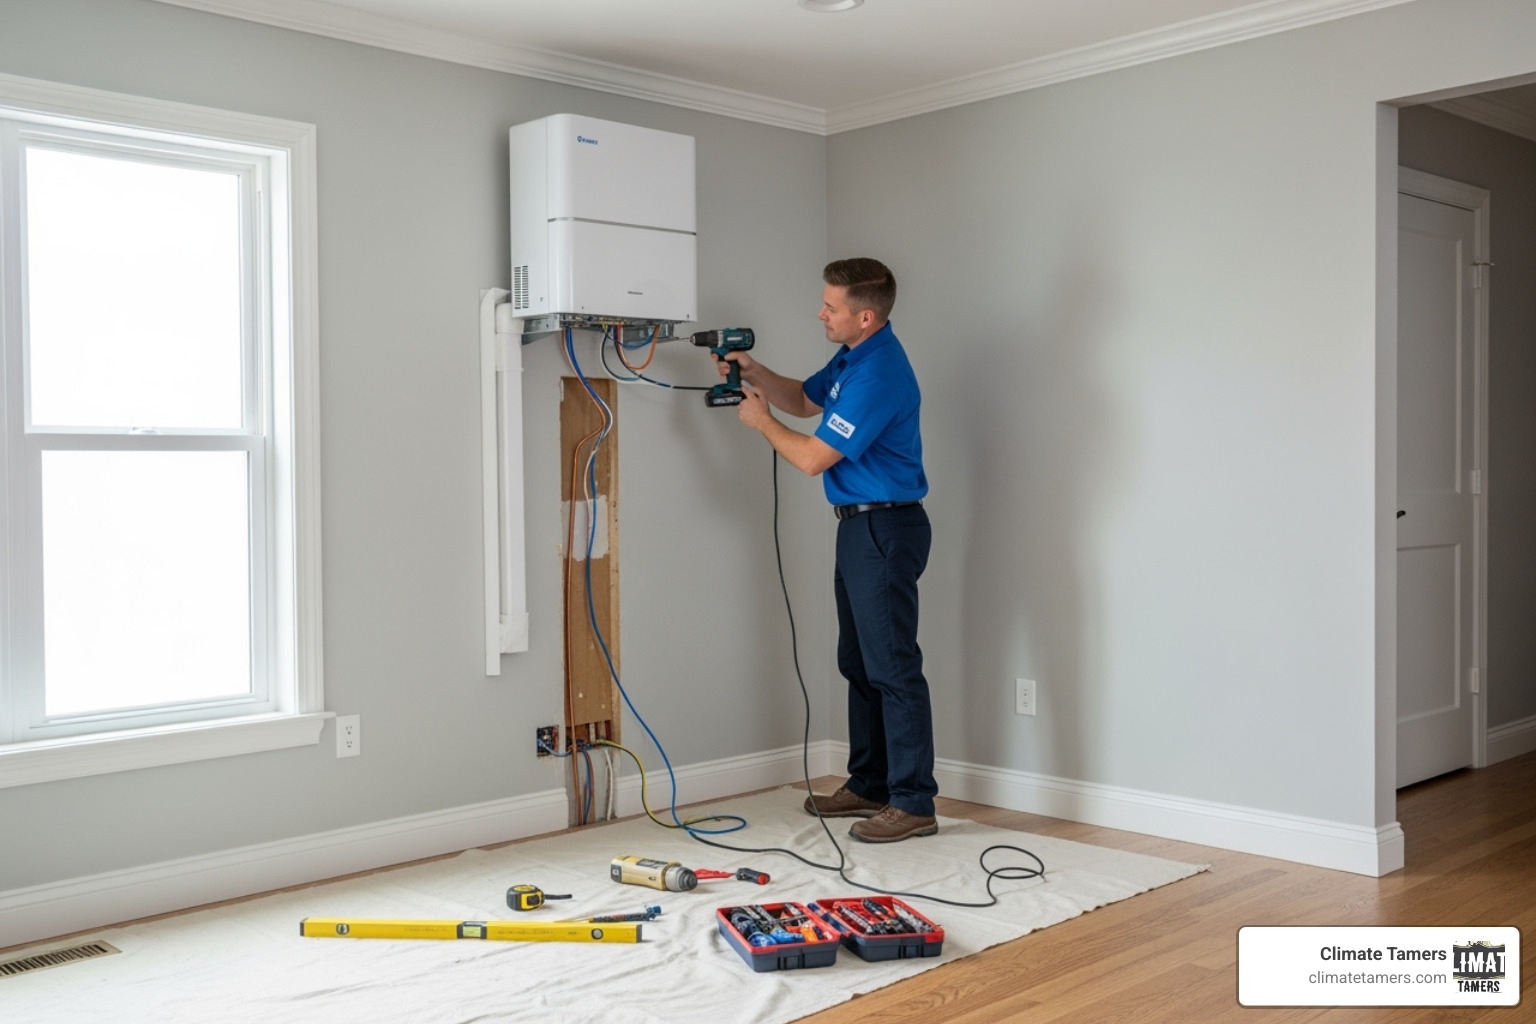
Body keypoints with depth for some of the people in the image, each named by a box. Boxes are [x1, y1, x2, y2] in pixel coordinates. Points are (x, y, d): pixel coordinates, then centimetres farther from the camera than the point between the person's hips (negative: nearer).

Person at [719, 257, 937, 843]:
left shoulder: (878, 375, -23)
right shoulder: (852, 357, 10)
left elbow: (812, 458, -20)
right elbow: (805, 399, 25)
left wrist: (761, 421, -3)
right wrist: (755, 372, 8)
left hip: (886, 530, -11)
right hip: (860, 526, 11)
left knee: (893, 668, -7)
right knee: (859, 664, 16)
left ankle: (914, 803, -1)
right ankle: (869, 785, 26)